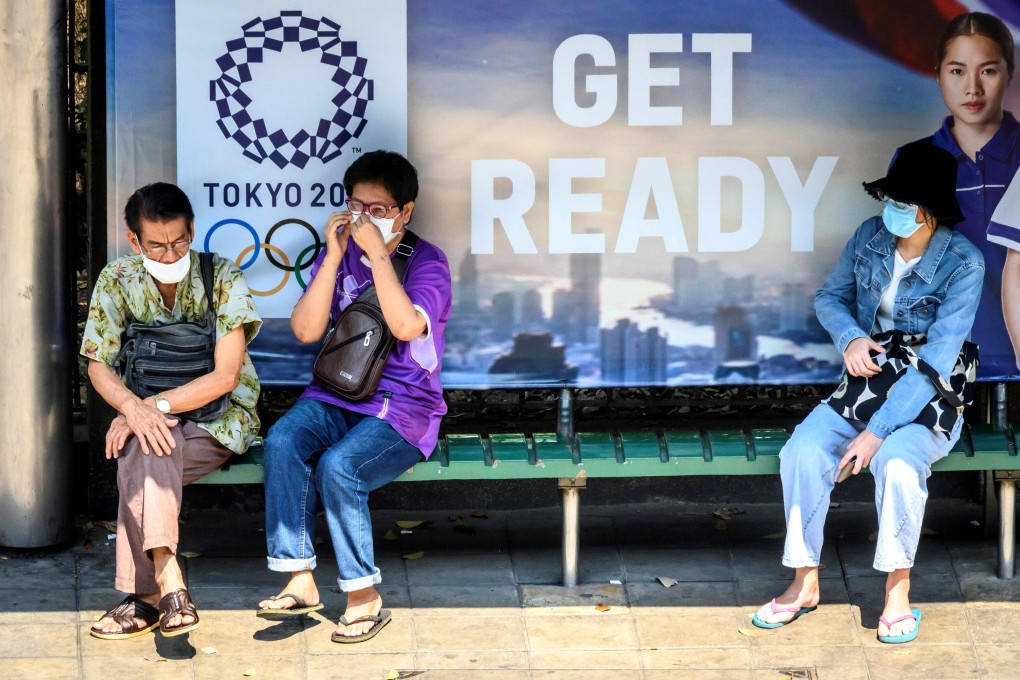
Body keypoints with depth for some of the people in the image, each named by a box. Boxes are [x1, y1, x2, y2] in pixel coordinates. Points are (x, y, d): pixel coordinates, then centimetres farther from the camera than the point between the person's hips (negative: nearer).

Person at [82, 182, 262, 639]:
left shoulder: (222, 278, -11)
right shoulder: (117, 281, -1)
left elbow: (225, 377, -16)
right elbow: (98, 366, -2)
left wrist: (153, 405, -24)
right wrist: (132, 406, -24)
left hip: (222, 417, -3)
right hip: (157, 415, 3)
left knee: (140, 457, -31)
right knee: (147, 446, -34)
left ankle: (145, 597, -32)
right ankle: (169, 585, -39)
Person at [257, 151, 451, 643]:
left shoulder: (426, 262, -3)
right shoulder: (338, 255, 9)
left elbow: (407, 326, -22)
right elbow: (306, 330, -3)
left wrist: (377, 253, -21)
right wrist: (334, 256, -9)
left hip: (403, 408, -4)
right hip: (335, 395, 4)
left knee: (338, 466, -31)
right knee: (282, 443, -27)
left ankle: (365, 598, -18)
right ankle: (300, 582, -22)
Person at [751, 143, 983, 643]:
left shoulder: (963, 265, -18)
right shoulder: (871, 237, -2)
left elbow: (936, 360, -22)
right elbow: (830, 297, 15)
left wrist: (878, 431, -27)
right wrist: (850, 337, -9)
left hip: (928, 400, -5)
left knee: (897, 464, -36)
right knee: (803, 451, -24)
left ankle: (898, 595, -19)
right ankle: (804, 584, -10)